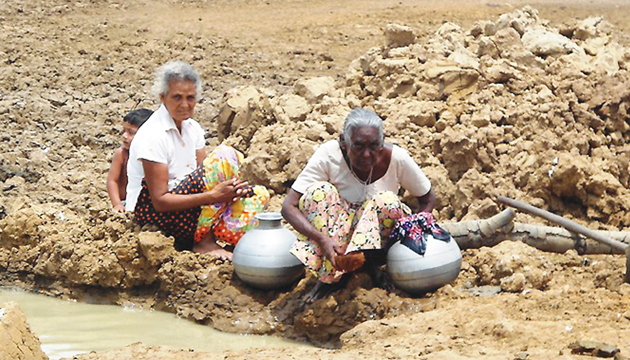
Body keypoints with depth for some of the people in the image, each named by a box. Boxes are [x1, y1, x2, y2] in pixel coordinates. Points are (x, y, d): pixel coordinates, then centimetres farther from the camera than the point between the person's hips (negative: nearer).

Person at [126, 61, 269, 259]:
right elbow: (160, 201, -22)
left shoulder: (192, 128, 8)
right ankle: (204, 242, -19)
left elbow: (204, 177, 2)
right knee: (225, 155, -22)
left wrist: (230, 188, -21)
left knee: (259, 194, -5)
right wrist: (212, 195, -31)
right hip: (152, 215, -8)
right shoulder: (152, 136, -18)